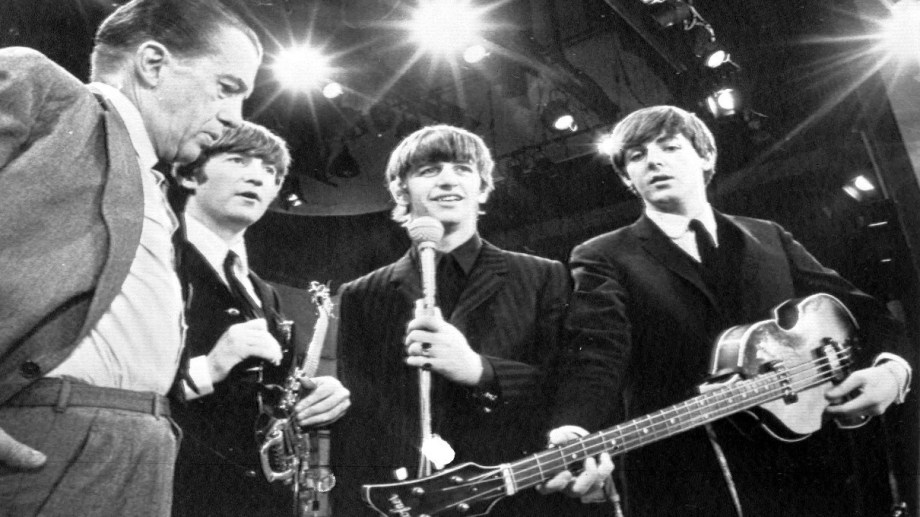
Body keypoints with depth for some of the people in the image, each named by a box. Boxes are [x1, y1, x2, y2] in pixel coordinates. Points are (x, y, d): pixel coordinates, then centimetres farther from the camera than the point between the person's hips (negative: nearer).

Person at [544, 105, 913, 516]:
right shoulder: (603, 258, -1)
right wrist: (573, 435, -34)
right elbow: (597, 355, -16)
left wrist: (892, 366, -5)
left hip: (808, 472, 4)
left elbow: (856, 308, 15)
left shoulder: (769, 238, 13)